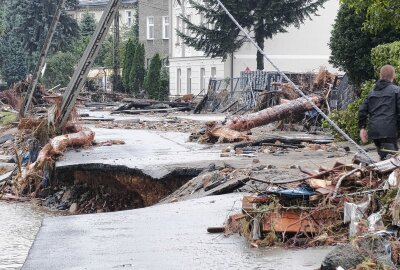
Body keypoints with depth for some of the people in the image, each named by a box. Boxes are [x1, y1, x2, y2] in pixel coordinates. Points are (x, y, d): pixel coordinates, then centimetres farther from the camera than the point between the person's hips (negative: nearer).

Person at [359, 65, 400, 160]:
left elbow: (362, 111, 14)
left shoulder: (372, 93, 18)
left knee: (383, 157, 17)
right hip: (389, 131, -6)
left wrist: (362, 128, 18)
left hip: (373, 131, 6)